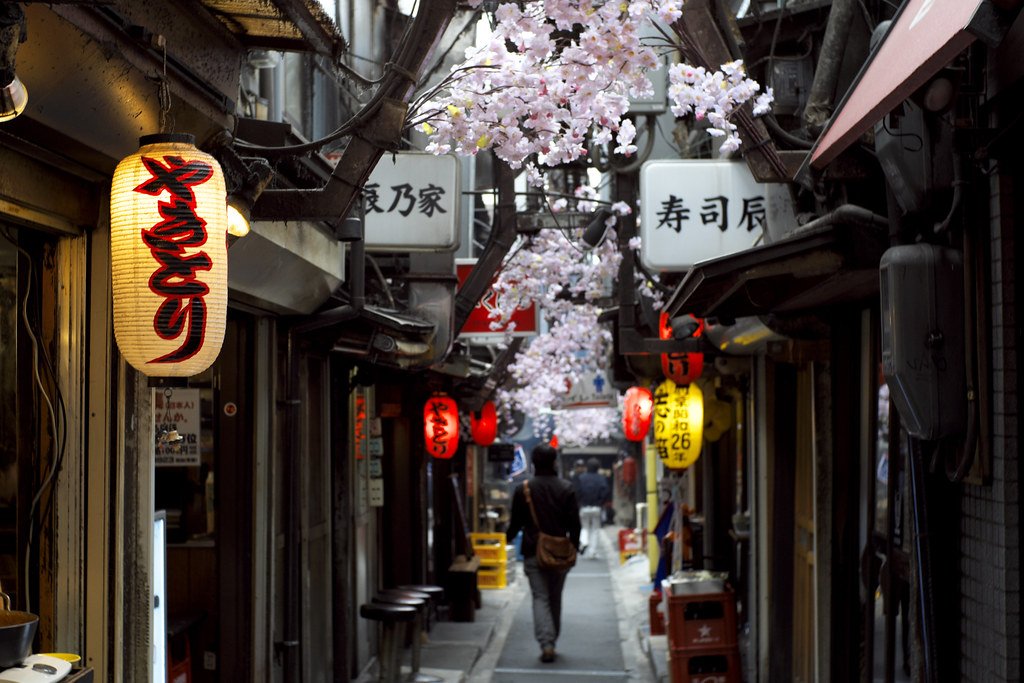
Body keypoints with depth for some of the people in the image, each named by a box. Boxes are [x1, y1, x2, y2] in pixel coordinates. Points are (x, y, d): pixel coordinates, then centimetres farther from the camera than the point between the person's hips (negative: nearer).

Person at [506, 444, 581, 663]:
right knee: (555, 599, 15)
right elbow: (574, 523, -3)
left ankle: (546, 643, -17)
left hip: (533, 553, -1)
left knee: (540, 598, -1)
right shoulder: (566, 489, -3)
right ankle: (551, 641, 25)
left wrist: (508, 536, 24)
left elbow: (515, 522, 4)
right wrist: (574, 547, 9)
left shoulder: (523, 490, -4)